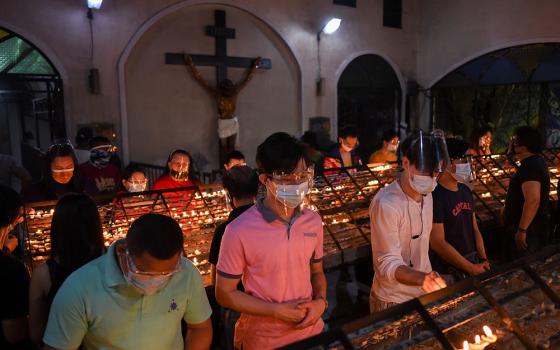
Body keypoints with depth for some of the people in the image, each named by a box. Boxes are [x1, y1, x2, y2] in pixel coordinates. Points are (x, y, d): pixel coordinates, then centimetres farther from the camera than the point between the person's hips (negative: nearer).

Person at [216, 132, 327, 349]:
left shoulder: (313, 221, -5)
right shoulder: (240, 231, -20)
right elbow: (224, 294, -12)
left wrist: (321, 301, -10)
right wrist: (277, 310, -18)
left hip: (311, 332, 4)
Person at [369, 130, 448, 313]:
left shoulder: (426, 194, -1)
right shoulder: (386, 204, -27)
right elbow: (388, 263, -26)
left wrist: (428, 278, 10)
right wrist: (421, 278, -42)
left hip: (423, 292, 7)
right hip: (393, 300, -7)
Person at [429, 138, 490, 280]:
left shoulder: (465, 191, 6)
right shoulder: (435, 196, -20)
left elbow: (474, 230, 13)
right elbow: (438, 243, -22)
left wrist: (484, 260, 1)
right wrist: (471, 268, -16)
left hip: (473, 263, 7)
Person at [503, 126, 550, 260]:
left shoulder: (529, 166, -23)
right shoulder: (537, 161, 11)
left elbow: (533, 200, -33)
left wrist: (522, 230, -31)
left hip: (528, 228, -10)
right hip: (536, 225, 10)